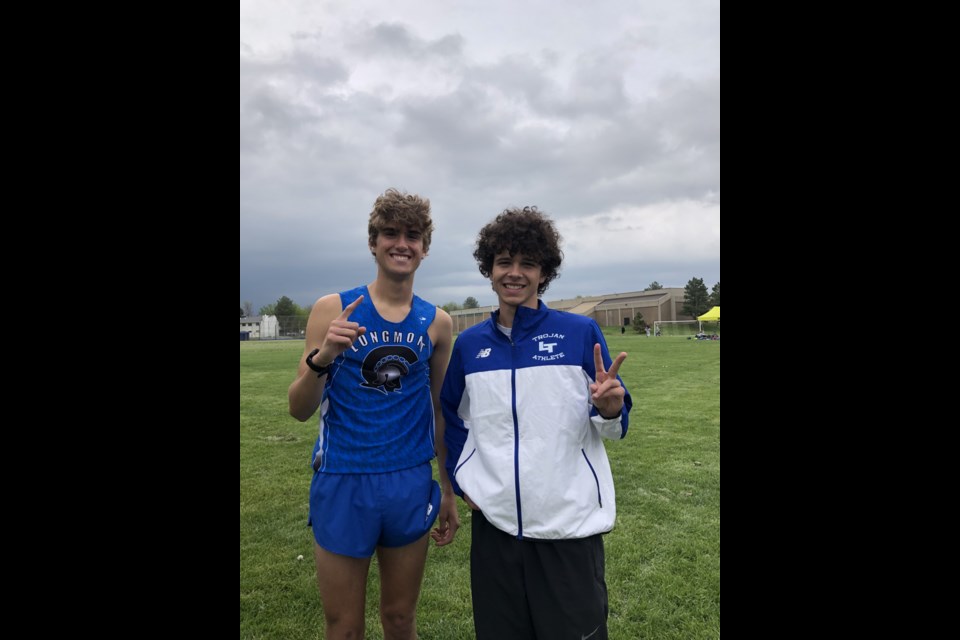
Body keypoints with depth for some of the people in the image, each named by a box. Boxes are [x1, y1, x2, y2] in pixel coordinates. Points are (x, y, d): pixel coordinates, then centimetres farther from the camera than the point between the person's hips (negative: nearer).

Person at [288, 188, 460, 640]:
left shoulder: (437, 322, 1)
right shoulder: (333, 309, -6)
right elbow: (299, 411, -6)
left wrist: (449, 490, 12)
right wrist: (323, 356, -26)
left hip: (411, 485, 2)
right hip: (342, 483, -2)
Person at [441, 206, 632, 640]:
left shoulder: (581, 333, -5)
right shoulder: (469, 344, 3)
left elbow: (612, 428, 0)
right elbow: (453, 417, 17)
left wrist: (610, 410, -22)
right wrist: (462, 481, 8)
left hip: (570, 523, -2)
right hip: (493, 521, 3)